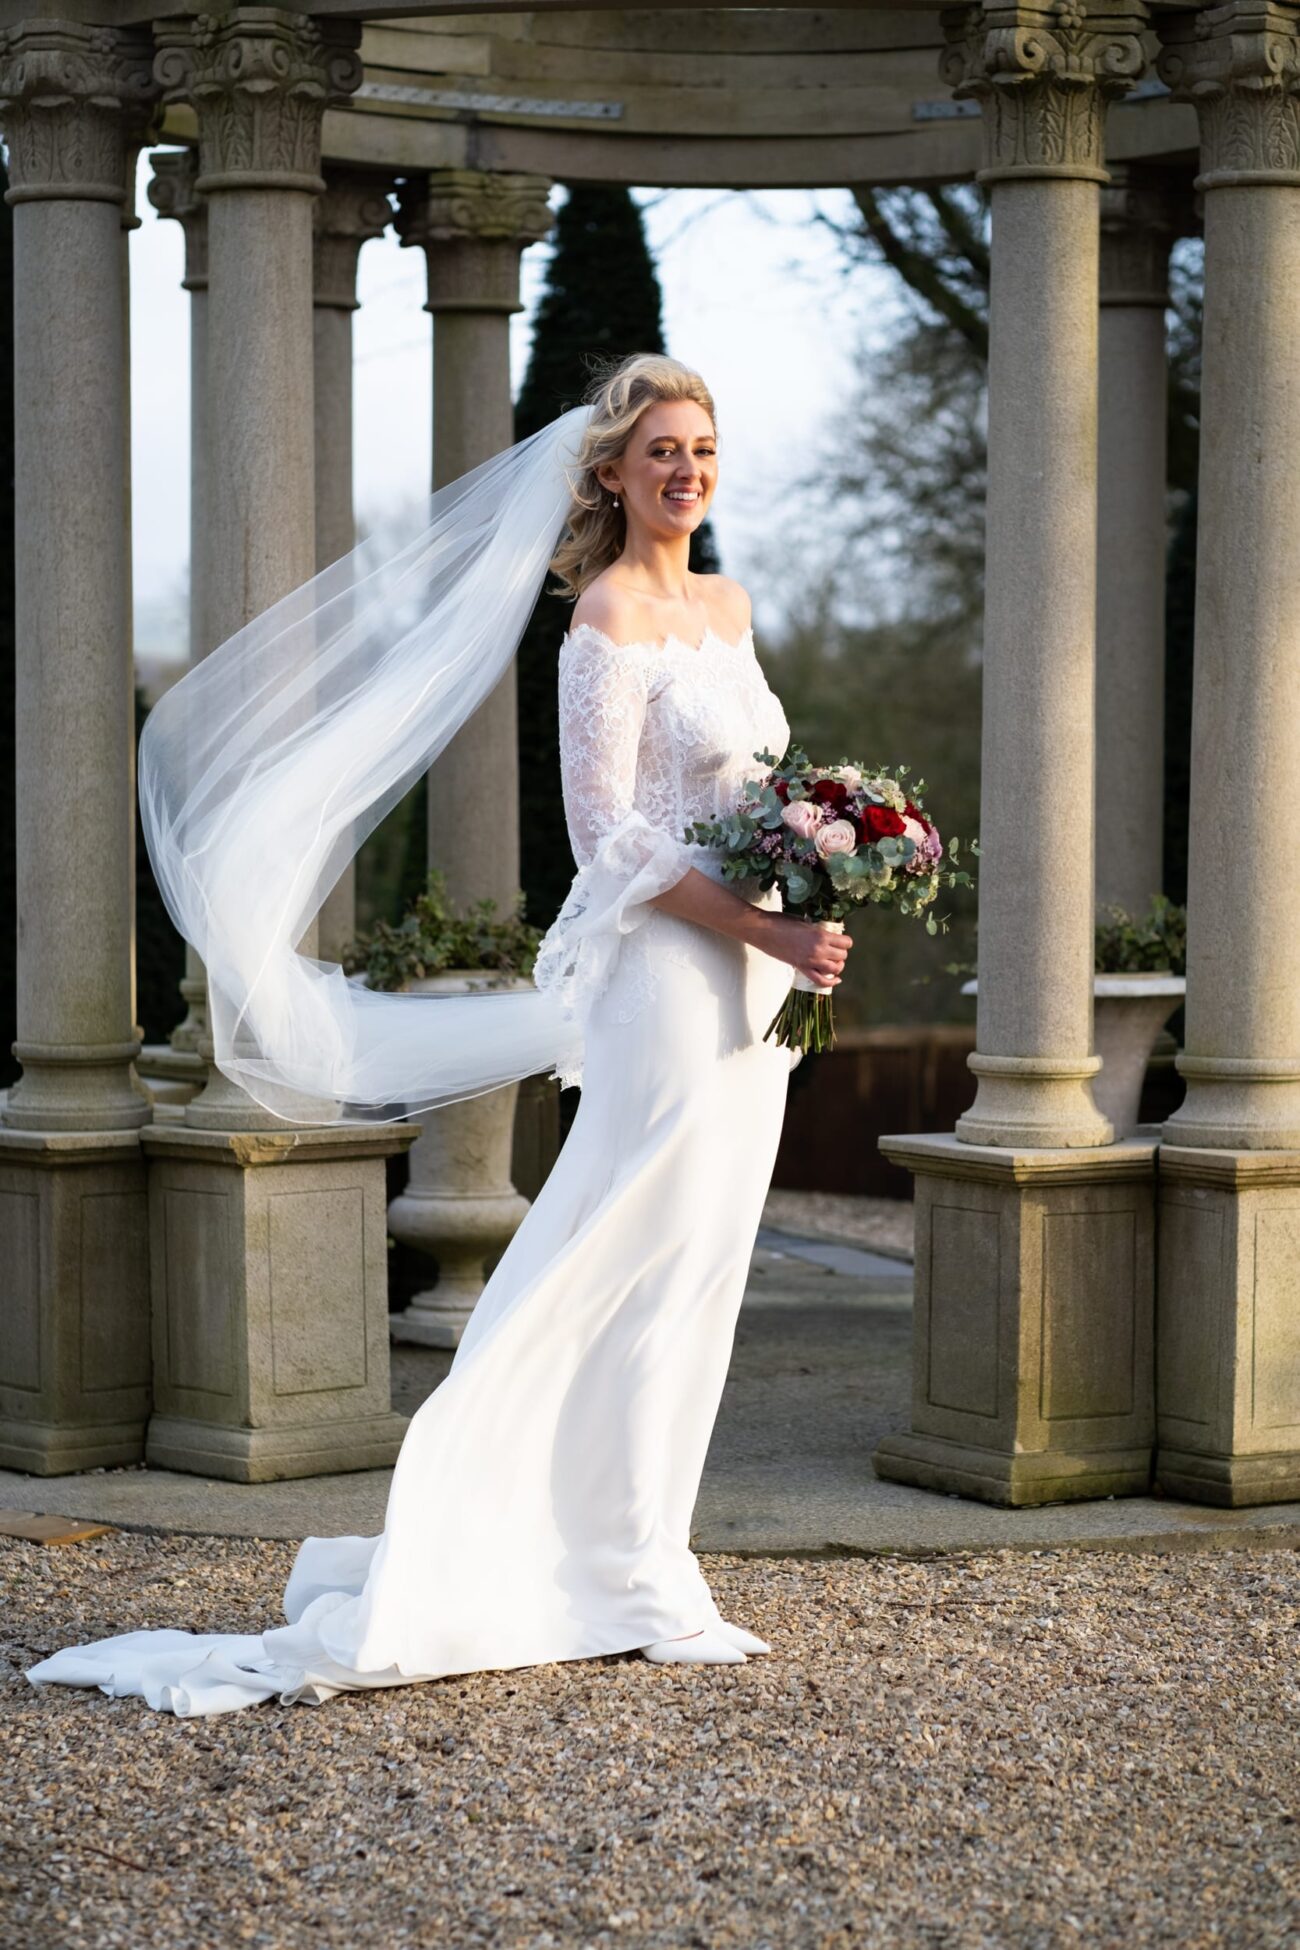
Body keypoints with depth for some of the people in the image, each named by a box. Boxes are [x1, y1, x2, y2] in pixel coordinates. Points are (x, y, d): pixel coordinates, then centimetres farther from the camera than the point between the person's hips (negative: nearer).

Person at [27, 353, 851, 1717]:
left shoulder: (725, 606, 15)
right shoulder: (610, 615, -11)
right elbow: (611, 835, -15)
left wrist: (798, 925, 8)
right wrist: (768, 931, -19)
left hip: (748, 978, 9)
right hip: (666, 975, -9)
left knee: (695, 1271, 11)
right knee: (654, 1270, -5)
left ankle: (630, 1547, 19)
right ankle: (635, 1580, 2)